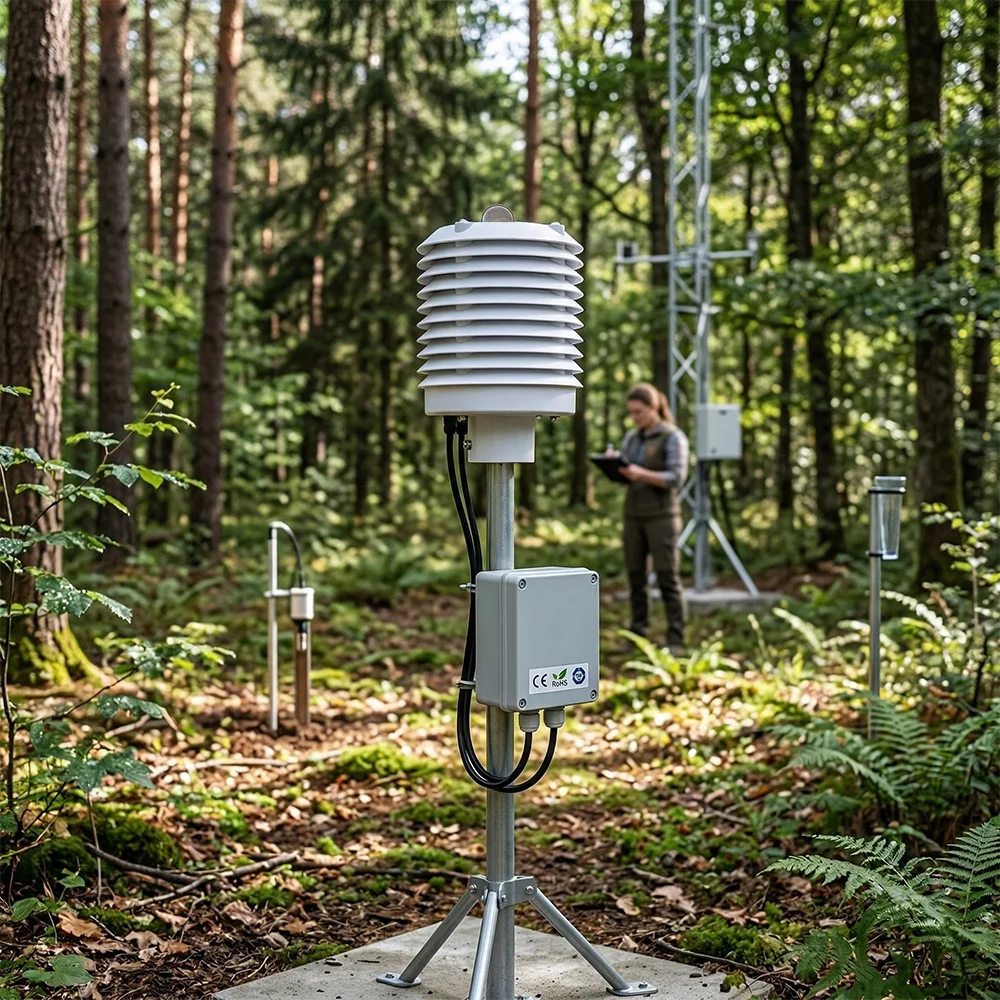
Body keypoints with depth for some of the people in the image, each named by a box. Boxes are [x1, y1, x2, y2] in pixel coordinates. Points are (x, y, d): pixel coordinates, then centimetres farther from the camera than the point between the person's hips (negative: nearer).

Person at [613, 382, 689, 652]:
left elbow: (676, 478, -14)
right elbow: (622, 473, 14)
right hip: (634, 514, 6)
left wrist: (642, 474, -26)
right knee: (635, 577, 4)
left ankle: (675, 639, -2)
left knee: (667, 578, -5)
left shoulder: (673, 437, -5)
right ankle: (637, 636, 10)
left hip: (661, 515, -6)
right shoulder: (631, 438, 13)